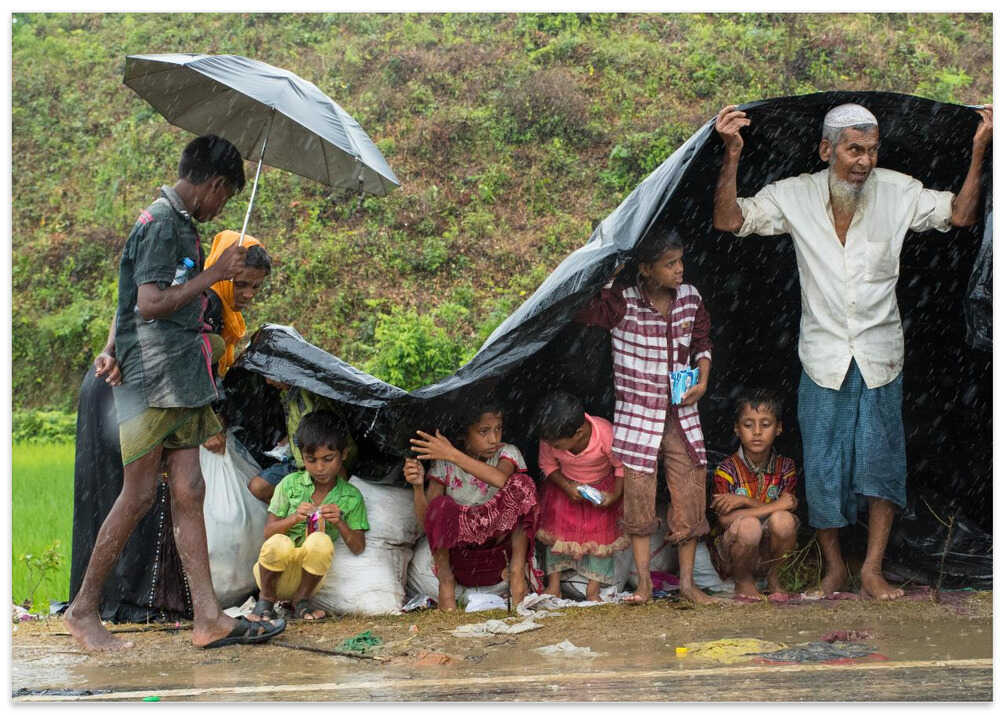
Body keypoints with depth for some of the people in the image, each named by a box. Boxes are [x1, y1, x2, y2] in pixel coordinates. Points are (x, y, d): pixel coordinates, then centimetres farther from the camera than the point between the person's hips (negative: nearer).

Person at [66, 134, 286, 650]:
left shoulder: (178, 222, 17)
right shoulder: (162, 224, -12)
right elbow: (150, 304, -21)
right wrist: (212, 275, -14)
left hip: (181, 381, 9)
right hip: (152, 380, -9)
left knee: (188, 492, 4)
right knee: (139, 494, -4)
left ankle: (208, 617, 4)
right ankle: (83, 610, 8)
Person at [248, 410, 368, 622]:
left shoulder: (351, 497, 2)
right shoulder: (290, 484, 0)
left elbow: (358, 547, 1)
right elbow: (268, 532, 0)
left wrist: (339, 523, -16)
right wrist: (294, 519, -19)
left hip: (308, 575, 0)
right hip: (276, 573, 0)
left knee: (321, 541, -32)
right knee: (279, 543, -35)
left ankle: (300, 601, -9)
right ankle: (266, 599, -6)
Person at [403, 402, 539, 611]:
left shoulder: (507, 453, -4)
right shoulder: (444, 464, -3)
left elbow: (500, 479, -31)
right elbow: (425, 520, -8)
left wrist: (453, 454, -34)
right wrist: (417, 486, -27)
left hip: (498, 537, 0)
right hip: (458, 545, 0)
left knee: (521, 483, -23)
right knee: (441, 507, -32)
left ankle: (517, 569, -19)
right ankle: (445, 576, -12)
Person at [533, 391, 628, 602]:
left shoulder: (605, 434, -35)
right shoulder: (549, 438, -27)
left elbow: (621, 466, -16)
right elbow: (547, 464, -7)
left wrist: (615, 495, -25)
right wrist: (566, 486, -20)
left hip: (601, 487, -2)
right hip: (565, 485, 2)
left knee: (600, 530, -8)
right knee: (556, 527, -7)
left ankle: (593, 590, 4)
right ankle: (553, 585, 5)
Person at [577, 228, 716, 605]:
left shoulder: (690, 297, 2)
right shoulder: (620, 300, -11)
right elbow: (578, 315, -17)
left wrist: (703, 380, 0)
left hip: (681, 411, 3)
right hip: (637, 412, -3)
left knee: (689, 494, 4)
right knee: (638, 493, 0)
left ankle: (687, 581, 15)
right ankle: (644, 582, 11)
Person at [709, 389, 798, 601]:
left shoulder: (785, 467, 1)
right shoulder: (727, 470, -9)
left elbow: (789, 508, -11)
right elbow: (726, 519, -19)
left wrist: (745, 501, -20)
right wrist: (775, 506, -22)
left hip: (769, 556, 2)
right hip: (730, 558, -2)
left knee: (783, 520, -28)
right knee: (749, 525, -35)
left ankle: (774, 578, -3)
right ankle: (743, 581, -6)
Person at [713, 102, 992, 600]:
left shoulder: (897, 192, -3)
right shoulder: (794, 195, -6)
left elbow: (959, 215, 1)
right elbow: (730, 220, -10)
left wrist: (978, 152, -11)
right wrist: (732, 155, -22)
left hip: (879, 354, 1)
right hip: (823, 357, -1)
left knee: (881, 461, 2)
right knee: (823, 465, 5)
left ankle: (872, 570, 12)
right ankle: (833, 565, 22)